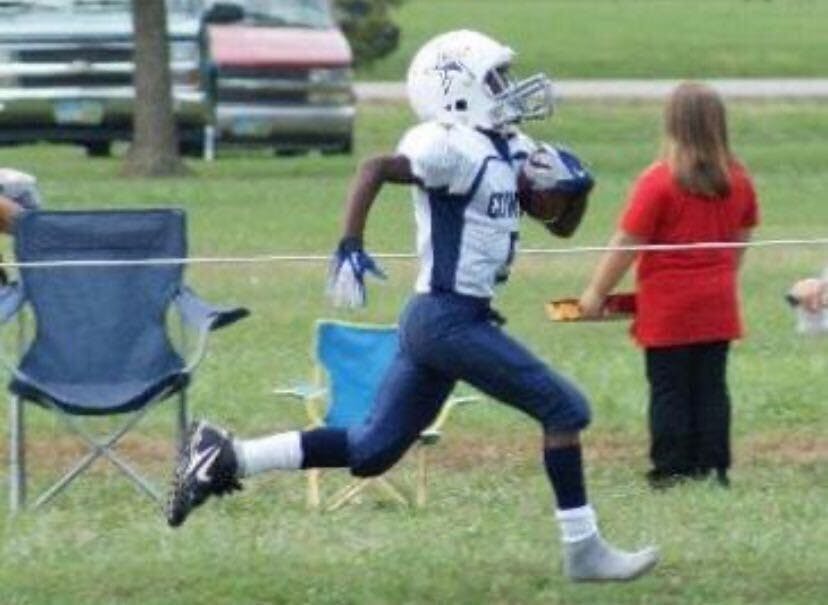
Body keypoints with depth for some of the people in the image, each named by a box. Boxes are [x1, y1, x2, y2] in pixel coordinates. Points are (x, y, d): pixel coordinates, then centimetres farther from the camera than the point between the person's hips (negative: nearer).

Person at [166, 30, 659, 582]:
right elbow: (377, 168, -27)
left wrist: (570, 188, 3)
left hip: (432, 322, 9)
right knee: (564, 408, -4)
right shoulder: (456, 147, -15)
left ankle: (226, 458, 9)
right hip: (450, 318, -9)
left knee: (372, 450, 9)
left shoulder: (509, 149, 14)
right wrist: (351, 246, -35)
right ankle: (583, 550, 2)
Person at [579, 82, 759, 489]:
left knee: (669, 391, 3)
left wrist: (596, 292, -3)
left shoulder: (659, 181, -15)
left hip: (668, 308, -5)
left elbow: (626, 244, -13)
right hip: (717, 305, 5)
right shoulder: (737, 181, 1)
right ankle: (713, 467, 11)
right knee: (711, 387, 10)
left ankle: (672, 471, 4)